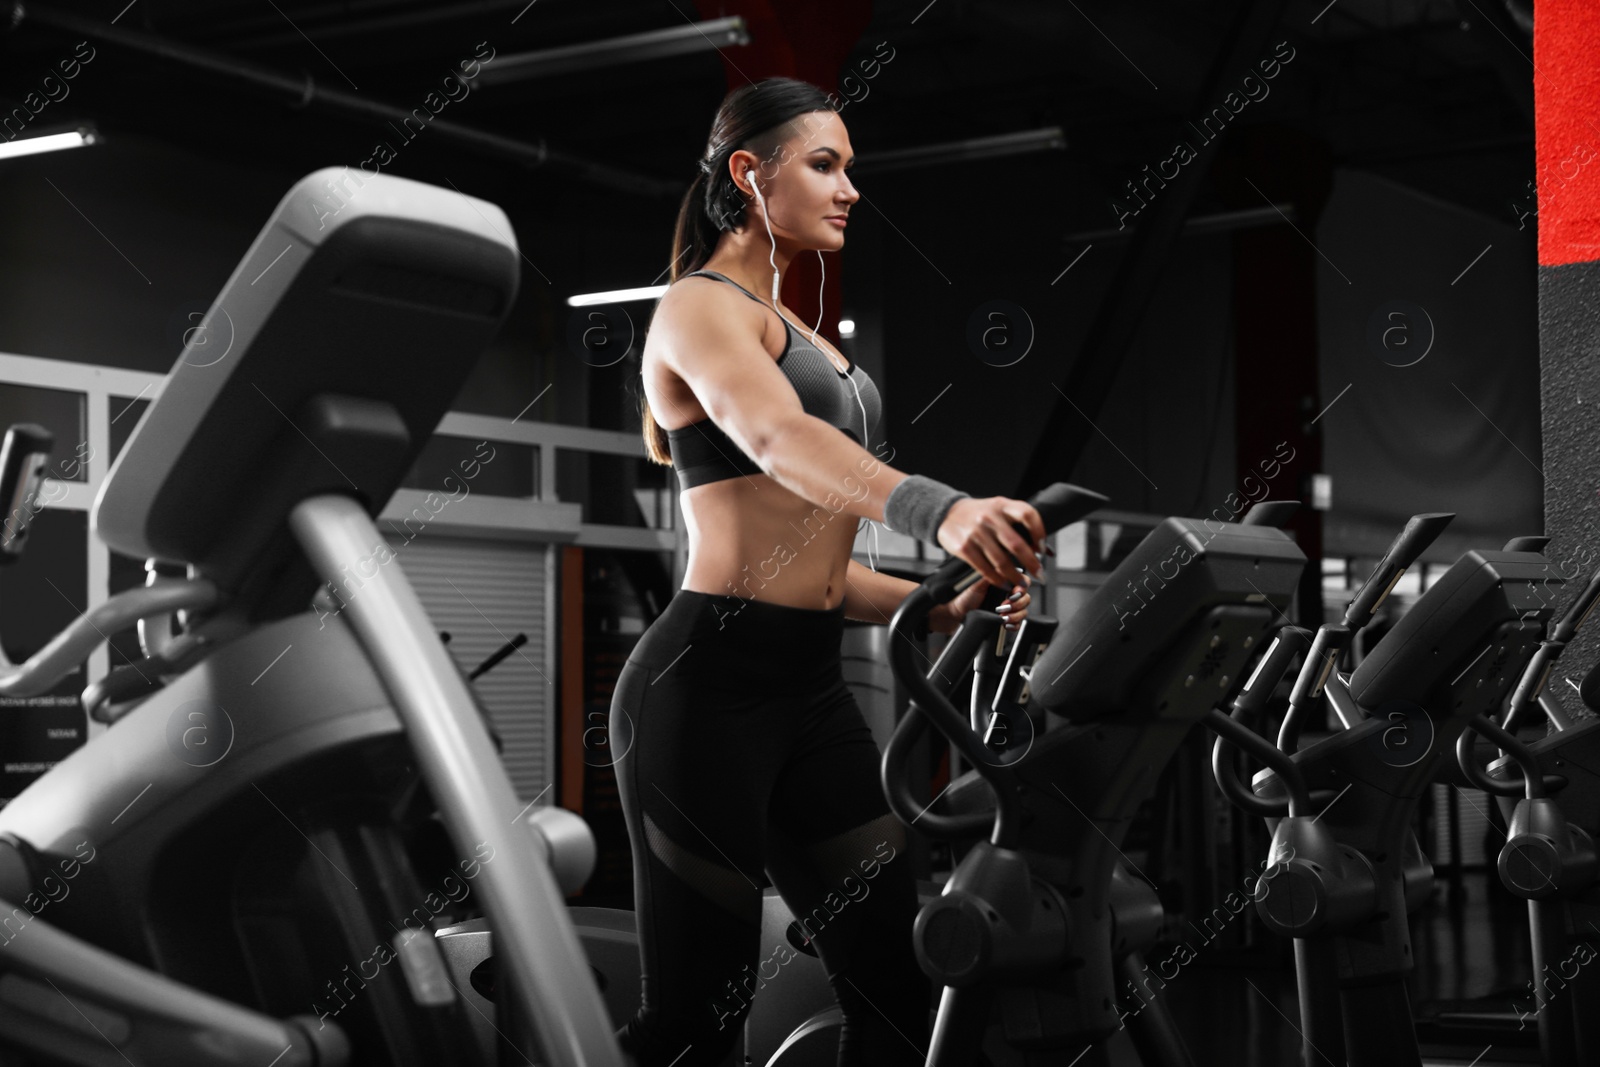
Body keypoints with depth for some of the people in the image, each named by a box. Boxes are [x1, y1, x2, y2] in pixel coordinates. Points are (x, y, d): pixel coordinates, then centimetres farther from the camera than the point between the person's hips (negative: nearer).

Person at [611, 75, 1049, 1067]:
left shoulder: (798, 334, 22)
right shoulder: (703, 307, -6)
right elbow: (778, 440, -29)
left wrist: (945, 608, 8)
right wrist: (939, 509, -45)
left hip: (812, 686, 9)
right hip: (710, 683, -9)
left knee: (901, 983, 5)